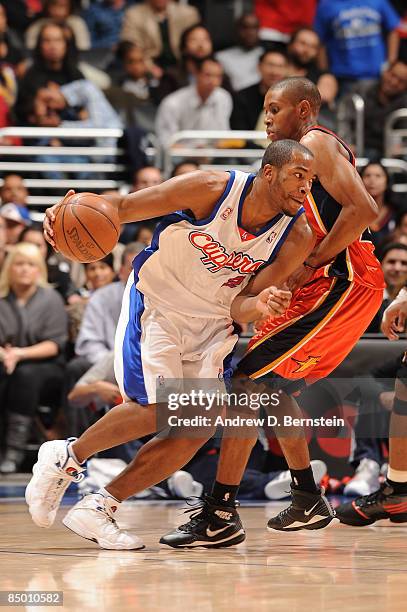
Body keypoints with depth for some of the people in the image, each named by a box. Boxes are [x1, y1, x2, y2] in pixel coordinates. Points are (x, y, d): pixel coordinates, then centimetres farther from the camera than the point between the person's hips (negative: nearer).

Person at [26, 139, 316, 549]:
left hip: (212, 321, 5)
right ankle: (66, 457, 4)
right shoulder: (211, 189, -22)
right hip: (157, 303, -5)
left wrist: (260, 305, -35)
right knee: (159, 410, -21)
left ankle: (97, 510, 5)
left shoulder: (297, 237, -13)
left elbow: (240, 306, -10)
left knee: (197, 431, -6)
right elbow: (123, 206, -14)